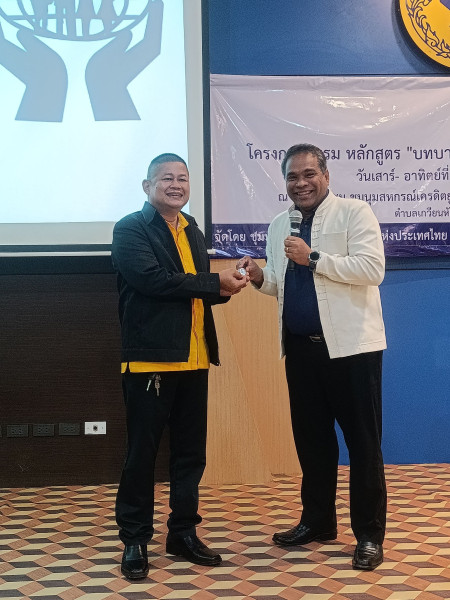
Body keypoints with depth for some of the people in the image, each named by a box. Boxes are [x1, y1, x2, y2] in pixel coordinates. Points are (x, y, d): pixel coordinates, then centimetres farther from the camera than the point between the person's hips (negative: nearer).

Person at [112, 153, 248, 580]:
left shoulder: (193, 232, 18)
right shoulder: (130, 230, -4)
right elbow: (151, 278, -19)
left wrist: (223, 287, 0)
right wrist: (215, 283, -15)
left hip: (193, 360, 7)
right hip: (150, 358, -7)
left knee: (191, 451, 12)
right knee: (142, 452, 1)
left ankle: (183, 532, 25)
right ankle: (134, 540, 13)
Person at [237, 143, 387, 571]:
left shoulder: (354, 213, -5)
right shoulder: (279, 226, 14)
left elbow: (372, 269, -16)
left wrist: (314, 258, -19)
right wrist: (260, 278, -1)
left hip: (350, 344, -6)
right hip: (301, 346, 6)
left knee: (362, 440, 0)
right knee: (310, 438, 14)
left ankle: (369, 534, 11)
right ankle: (317, 521, 28)